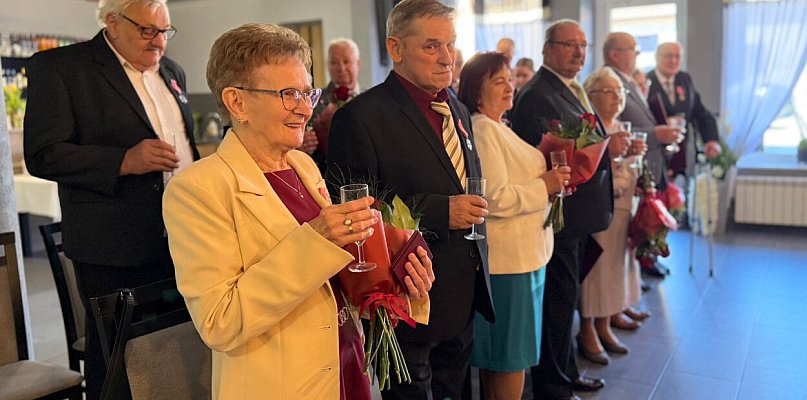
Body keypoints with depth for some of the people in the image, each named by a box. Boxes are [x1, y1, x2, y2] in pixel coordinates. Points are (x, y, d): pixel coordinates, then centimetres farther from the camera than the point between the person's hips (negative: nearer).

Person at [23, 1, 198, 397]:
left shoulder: (171, 71, 15)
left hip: (182, 241, 6)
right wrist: (125, 161, -23)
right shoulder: (58, 66, -5)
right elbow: (43, 154, -13)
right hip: (115, 247, -5)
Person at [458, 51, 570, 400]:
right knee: (510, 355, 1)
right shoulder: (482, 131, -16)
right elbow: (493, 198, -24)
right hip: (507, 258, -10)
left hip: (523, 254, 10)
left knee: (499, 354, 19)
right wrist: (543, 186, -14)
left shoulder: (498, 128, 16)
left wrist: (549, 178, 8)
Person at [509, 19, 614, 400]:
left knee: (564, 297, 21)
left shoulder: (571, 90, 15)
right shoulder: (536, 95, -17)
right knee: (559, 299, 1)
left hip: (577, 214, 11)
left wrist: (611, 145, 6)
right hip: (558, 215, -10)